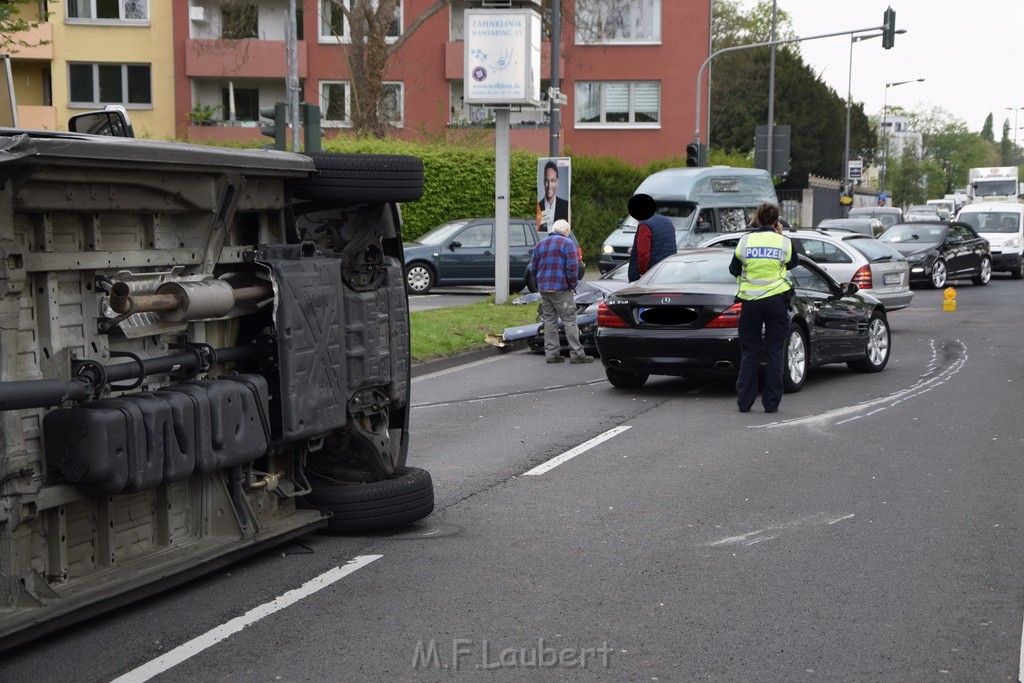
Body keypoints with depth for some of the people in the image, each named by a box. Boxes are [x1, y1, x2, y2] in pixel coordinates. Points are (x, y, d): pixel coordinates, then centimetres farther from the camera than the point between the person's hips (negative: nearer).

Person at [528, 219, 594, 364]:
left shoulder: (540, 244, 15)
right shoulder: (567, 243, -4)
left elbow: (533, 268, 13)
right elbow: (572, 267, -13)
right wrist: (572, 285, -3)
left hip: (543, 288, 6)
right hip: (561, 289, -6)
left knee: (549, 321, 10)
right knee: (569, 320, -3)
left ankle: (551, 353, 8)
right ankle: (576, 353, -4)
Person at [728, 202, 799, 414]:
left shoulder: (745, 240, 0)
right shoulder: (783, 242, -1)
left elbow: (734, 269, 8)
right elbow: (793, 263, 18)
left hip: (750, 301, 1)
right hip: (776, 299, -1)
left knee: (749, 352, 8)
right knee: (775, 352, 6)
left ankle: (744, 401, 6)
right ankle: (771, 402, 4)